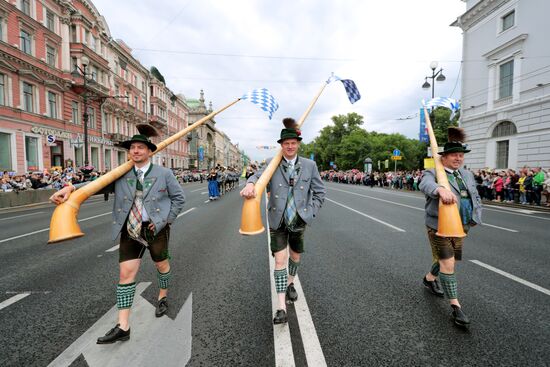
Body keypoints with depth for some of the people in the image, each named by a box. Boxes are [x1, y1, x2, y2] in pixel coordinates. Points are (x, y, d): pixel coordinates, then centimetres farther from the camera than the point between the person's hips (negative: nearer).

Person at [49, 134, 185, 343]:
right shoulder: (121, 174, 3)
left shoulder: (164, 174, -4)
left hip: (156, 228, -2)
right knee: (126, 273, 1)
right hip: (130, 230, 2)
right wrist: (71, 188, -19)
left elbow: (179, 198, -1)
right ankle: (123, 327, 11)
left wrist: (166, 220, -8)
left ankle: (163, 297, 45)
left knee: (162, 265, 16)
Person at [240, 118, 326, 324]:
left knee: (295, 257, 21)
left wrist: (310, 213, -4)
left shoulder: (309, 165, -2)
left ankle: (290, 284, 50)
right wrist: (250, 184, -44)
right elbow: (258, 175, -22)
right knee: (280, 260, -5)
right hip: (278, 222, -2)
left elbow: (319, 192, 4)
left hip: (299, 221, 2)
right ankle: (282, 308, 6)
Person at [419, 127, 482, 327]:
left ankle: (429, 279, 46)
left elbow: (476, 198, 21)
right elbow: (425, 184, -34)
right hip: (439, 227, -7)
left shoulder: (467, 175, 13)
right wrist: (440, 189, -54)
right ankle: (456, 306, 5)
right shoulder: (433, 173, -10)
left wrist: (475, 218, 8)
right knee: (448, 263, -5)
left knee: (446, 259, 20)